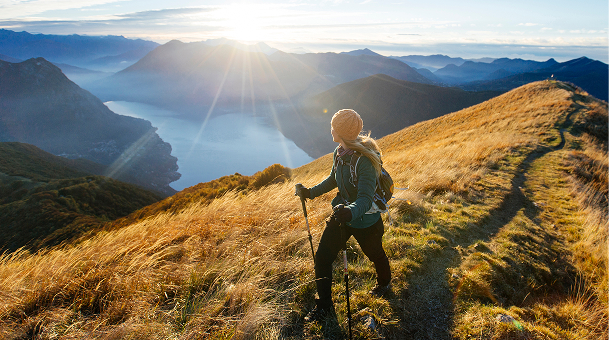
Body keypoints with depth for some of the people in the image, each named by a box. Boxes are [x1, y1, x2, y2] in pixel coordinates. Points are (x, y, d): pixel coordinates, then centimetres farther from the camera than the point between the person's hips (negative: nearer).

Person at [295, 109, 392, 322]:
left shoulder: (365, 160, -30)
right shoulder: (339, 153, -6)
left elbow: (364, 199, -35)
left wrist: (351, 212, -55)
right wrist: (311, 192, 5)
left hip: (365, 221, -6)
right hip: (341, 214, 6)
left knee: (375, 255, 22)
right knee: (322, 257, 4)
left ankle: (384, 283, 57)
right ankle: (324, 305, 24)